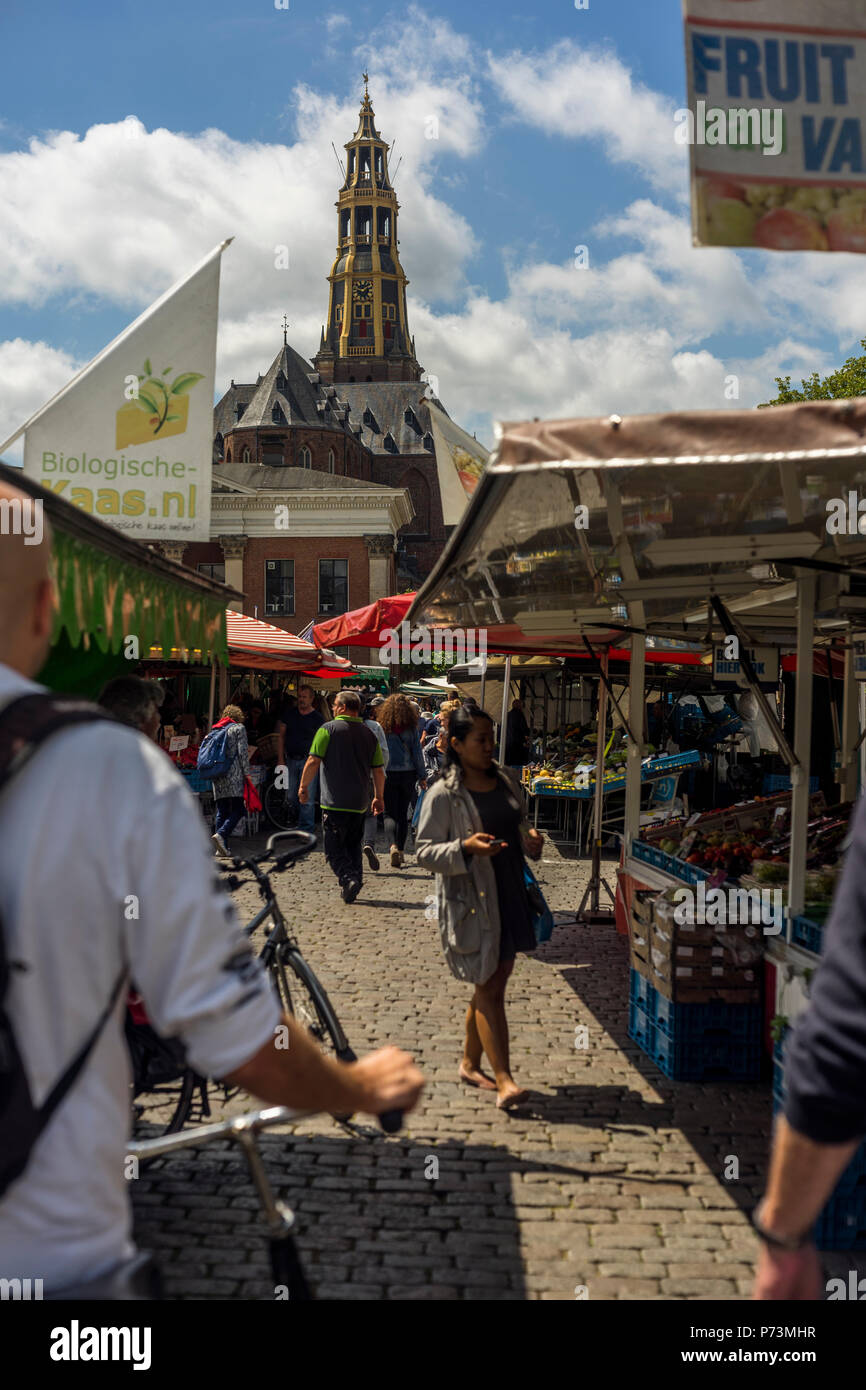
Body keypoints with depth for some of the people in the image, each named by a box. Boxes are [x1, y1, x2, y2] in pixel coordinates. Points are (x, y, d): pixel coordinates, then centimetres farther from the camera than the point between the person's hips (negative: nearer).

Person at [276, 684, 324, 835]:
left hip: (309, 761, -3)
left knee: (307, 799, -6)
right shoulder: (289, 713, 7)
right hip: (291, 760, 3)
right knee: (291, 797, 7)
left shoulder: (317, 718, 0)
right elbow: (281, 736, 10)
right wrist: (280, 760, 4)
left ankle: (306, 830, -2)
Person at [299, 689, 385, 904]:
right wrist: (379, 797, 20)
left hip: (335, 801, -5)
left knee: (334, 848, -1)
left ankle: (348, 878, -20)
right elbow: (378, 770, 11)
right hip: (359, 803, 5)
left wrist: (303, 786, 3)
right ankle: (354, 881, 11)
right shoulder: (369, 733, 9)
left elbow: (313, 761, -10)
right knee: (353, 845, 17)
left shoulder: (329, 729, -5)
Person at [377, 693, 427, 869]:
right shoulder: (411, 729, -2)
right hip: (408, 774, 1)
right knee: (403, 813, 12)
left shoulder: (383, 728, -4)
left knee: (390, 813, 1)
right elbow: (417, 752, 0)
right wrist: (422, 776, 7)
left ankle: (394, 846, -23)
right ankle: (400, 850, 16)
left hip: (388, 775, -1)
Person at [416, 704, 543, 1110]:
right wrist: (465, 848, -25)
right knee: (489, 988, -6)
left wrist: (530, 839, 0)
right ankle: (504, 1080, -4)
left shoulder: (507, 782, 9)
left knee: (494, 983, 12)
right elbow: (424, 852, -10)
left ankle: (470, 1063, 29)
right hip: (469, 898, -6)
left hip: (509, 894, 6)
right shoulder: (443, 795, -10)